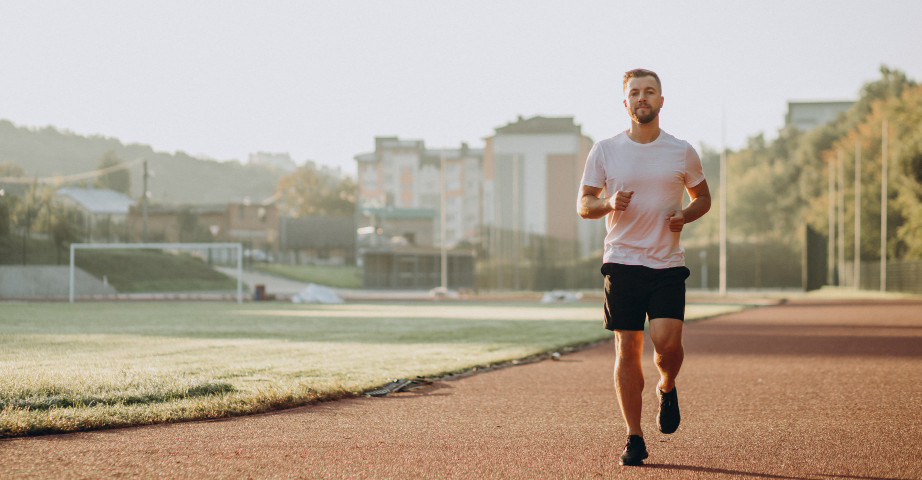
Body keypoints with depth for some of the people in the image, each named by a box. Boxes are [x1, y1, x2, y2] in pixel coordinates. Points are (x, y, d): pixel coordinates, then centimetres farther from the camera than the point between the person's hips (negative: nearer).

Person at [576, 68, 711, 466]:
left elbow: (703, 197, 18)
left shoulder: (682, 152, 5)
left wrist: (686, 215, -4)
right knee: (627, 349, -1)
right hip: (622, 262, 0)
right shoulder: (605, 151, 3)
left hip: (668, 263, 0)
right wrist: (608, 203, -14)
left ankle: (667, 388, 20)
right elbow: (583, 204, 7)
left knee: (667, 342, -15)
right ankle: (634, 438, 9)